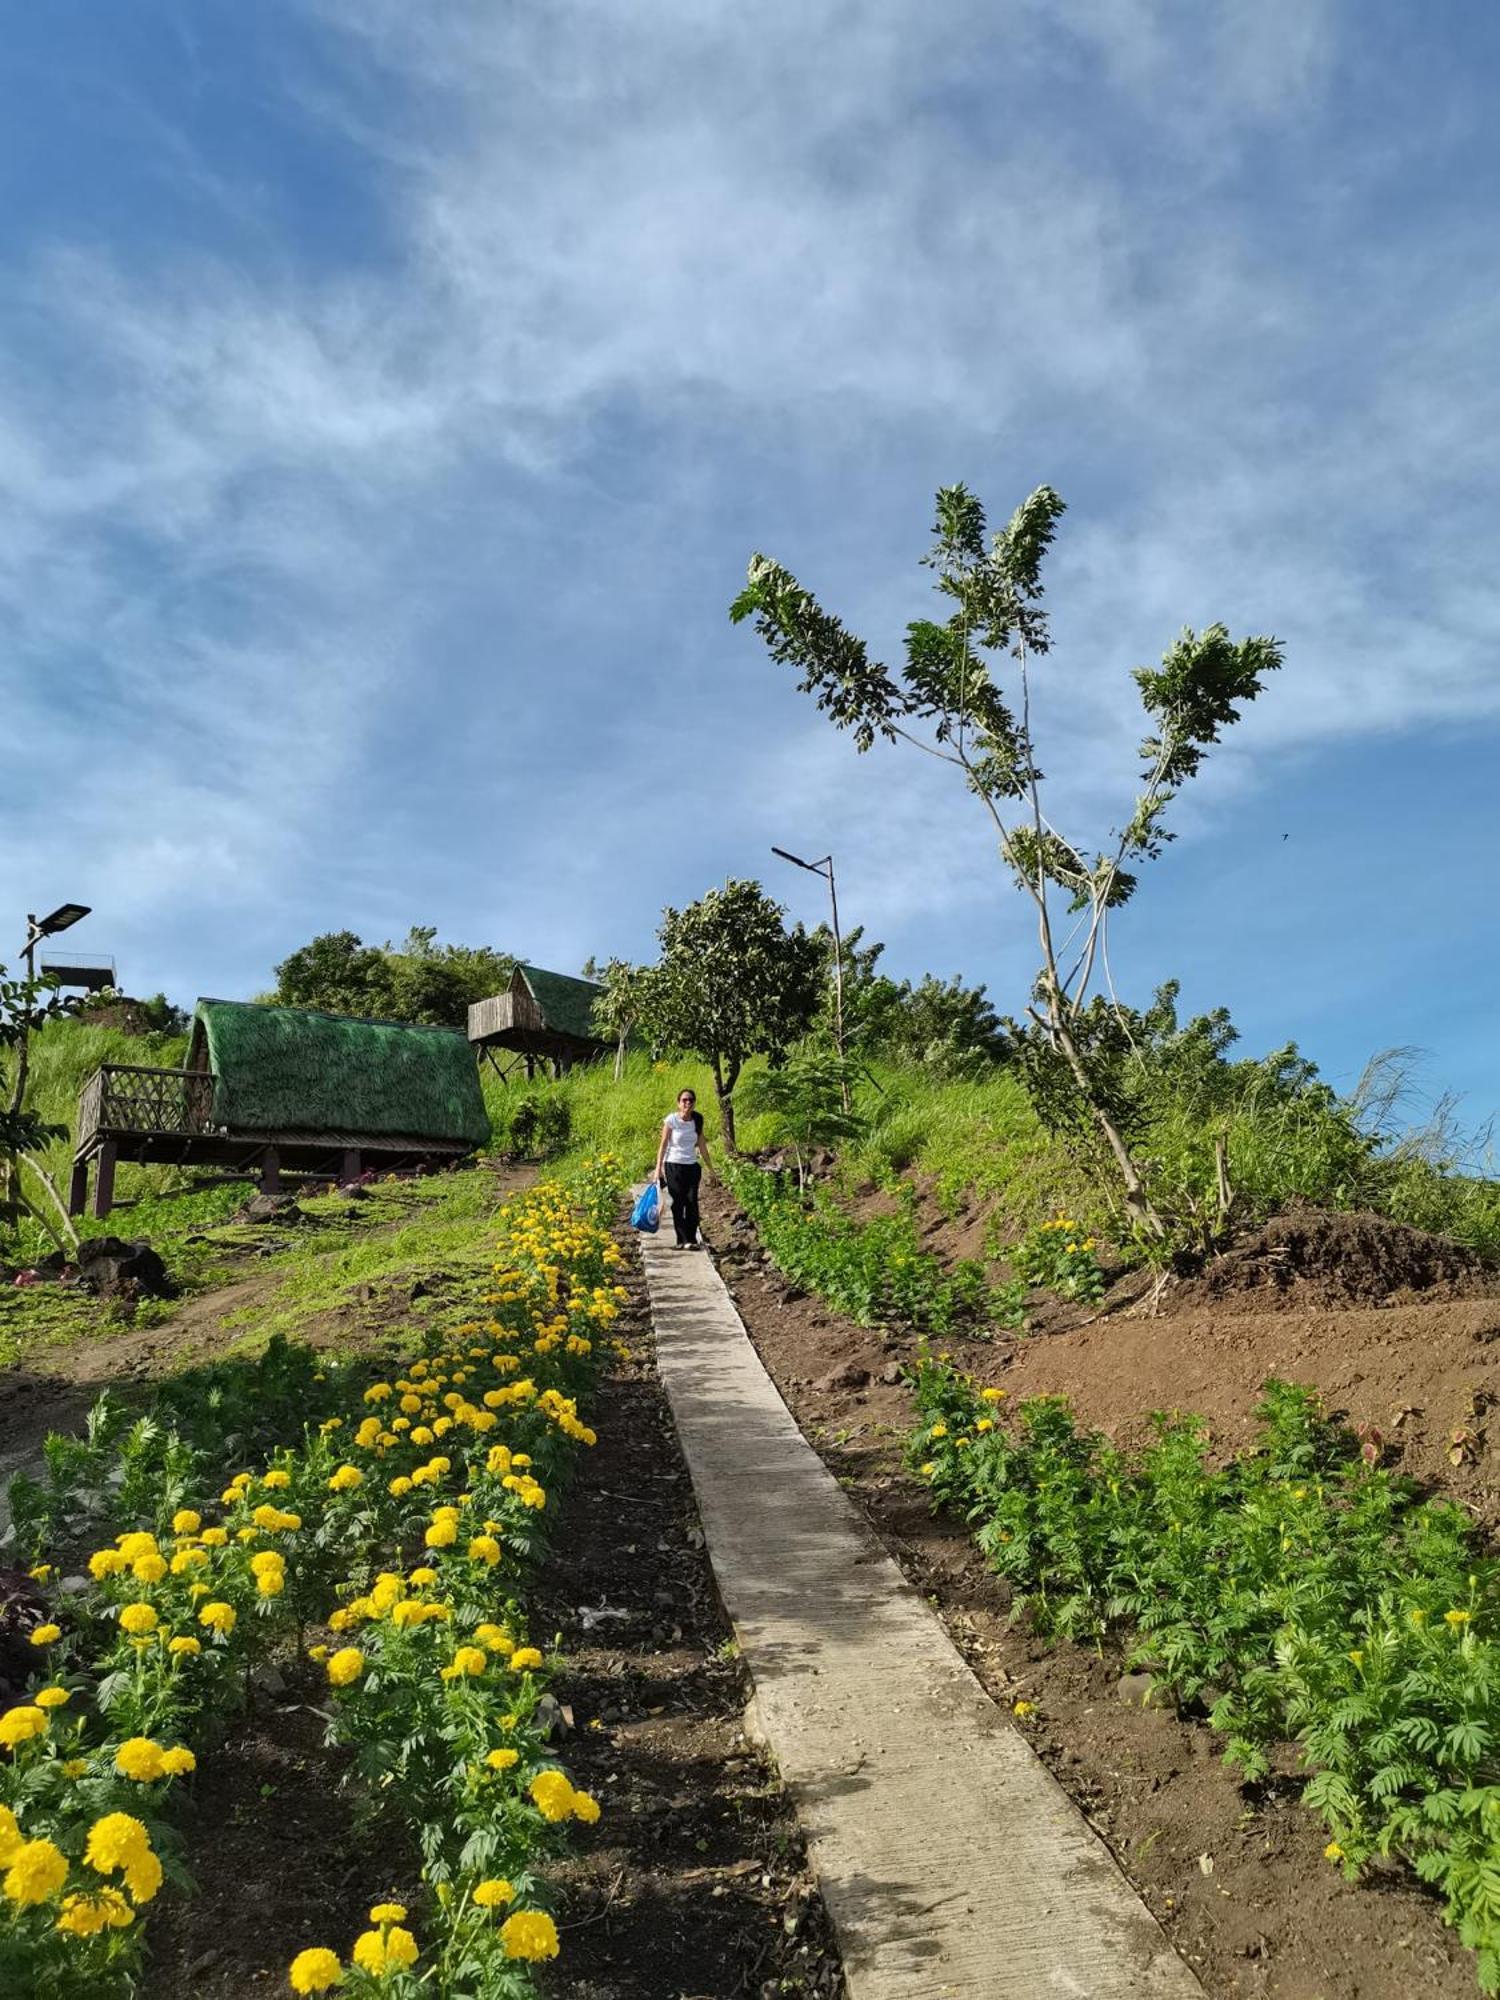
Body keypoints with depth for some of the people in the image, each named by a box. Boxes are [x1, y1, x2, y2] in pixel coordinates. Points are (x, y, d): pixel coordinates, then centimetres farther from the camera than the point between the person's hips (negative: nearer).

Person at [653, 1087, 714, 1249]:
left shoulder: (697, 1120, 4)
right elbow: (663, 1145, -6)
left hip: (692, 1166, 3)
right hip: (674, 1165, -3)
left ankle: (692, 1240, 1)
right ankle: (683, 1240, -1)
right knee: (679, 1202, -3)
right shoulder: (671, 1120, -7)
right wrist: (658, 1168, -11)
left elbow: (701, 1145, 12)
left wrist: (710, 1168, 14)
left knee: (692, 1202, -3)